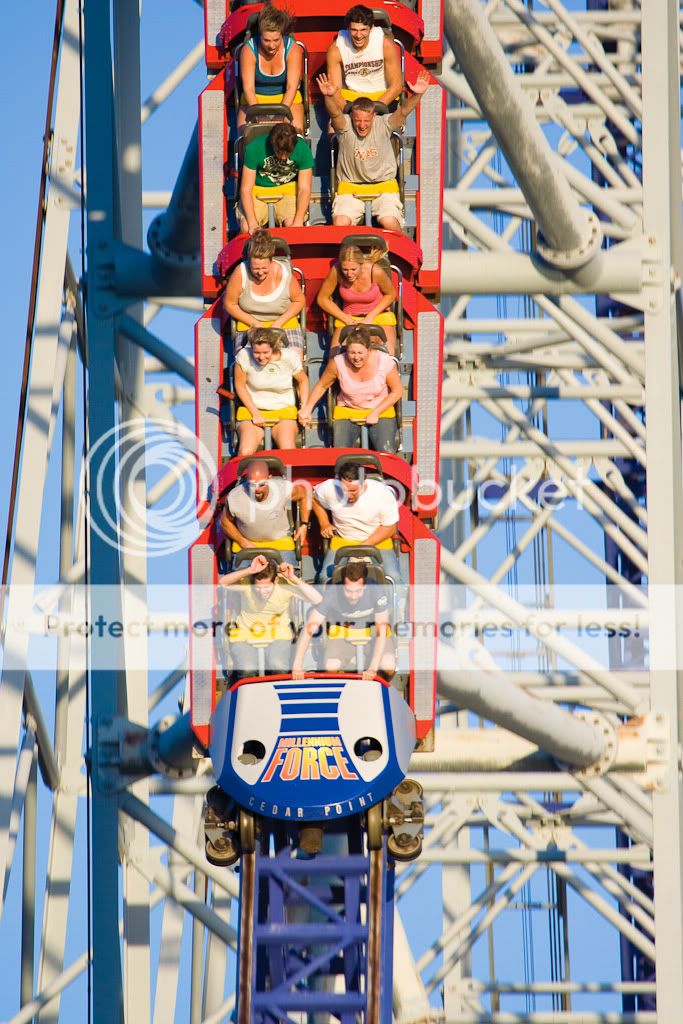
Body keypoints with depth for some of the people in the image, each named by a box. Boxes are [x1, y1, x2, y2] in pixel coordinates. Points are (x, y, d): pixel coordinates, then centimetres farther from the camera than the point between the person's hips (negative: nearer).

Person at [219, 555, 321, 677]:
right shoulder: (246, 583, -20)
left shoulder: (286, 584, -19)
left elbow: (316, 599, -28)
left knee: (278, 668, -26)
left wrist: (294, 579, -34)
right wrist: (249, 570, -45)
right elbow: (222, 582, -39)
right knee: (247, 671, -23)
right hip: (245, 634, 0)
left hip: (278, 634, 0)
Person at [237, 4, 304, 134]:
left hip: (287, 99, 0)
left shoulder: (293, 49, -15)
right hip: (255, 99, 0)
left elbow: (291, 87, -20)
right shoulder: (249, 49, -16)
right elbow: (248, 88, -20)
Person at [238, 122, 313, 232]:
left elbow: (304, 189, -13)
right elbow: (246, 189, -18)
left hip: (288, 193, 0)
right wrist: (252, 224, -30)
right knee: (246, 228, -25)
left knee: (293, 226, -28)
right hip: (258, 193, 0)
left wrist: (298, 222, -28)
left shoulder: (302, 149, -16)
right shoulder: (254, 147, -20)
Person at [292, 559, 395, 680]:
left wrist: (373, 668, -33)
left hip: (373, 630, 0)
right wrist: (297, 665, -32)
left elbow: (381, 631, -26)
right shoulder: (331, 592, -29)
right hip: (343, 633, 0)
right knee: (331, 667, -25)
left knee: (388, 665, -26)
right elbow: (309, 628, -27)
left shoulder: (377, 590, -30)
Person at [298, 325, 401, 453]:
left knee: (386, 453, -22)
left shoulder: (385, 362, -19)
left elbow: (397, 391, -5)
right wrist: (307, 409, -5)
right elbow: (322, 386, 2)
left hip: (381, 410, -1)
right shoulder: (338, 363, -16)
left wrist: (376, 413, -11)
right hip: (347, 411, 1)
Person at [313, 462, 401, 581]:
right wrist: (324, 524, -2)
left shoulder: (383, 494, -20)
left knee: (392, 577, -24)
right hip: (342, 542, 2)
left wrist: (365, 545, -19)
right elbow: (315, 498, 9)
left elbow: (389, 527, -9)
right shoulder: (329, 489, -16)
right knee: (326, 577, -21)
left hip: (378, 541, -2)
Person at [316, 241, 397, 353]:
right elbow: (322, 299, -4)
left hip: (379, 315, -1)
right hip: (348, 318, 1)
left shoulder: (375, 272, -21)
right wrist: (347, 320, -10)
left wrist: (370, 318, -10)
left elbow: (390, 295, -1)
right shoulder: (336, 271, -20)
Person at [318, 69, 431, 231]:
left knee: (390, 222, -22)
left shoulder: (383, 125, -7)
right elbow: (335, 113, -28)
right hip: (350, 187, 0)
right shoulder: (345, 126, -9)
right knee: (339, 223, -21)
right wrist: (329, 97, -51)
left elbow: (403, 111, -22)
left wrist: (416, 96, -42)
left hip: (383, 186, 0)